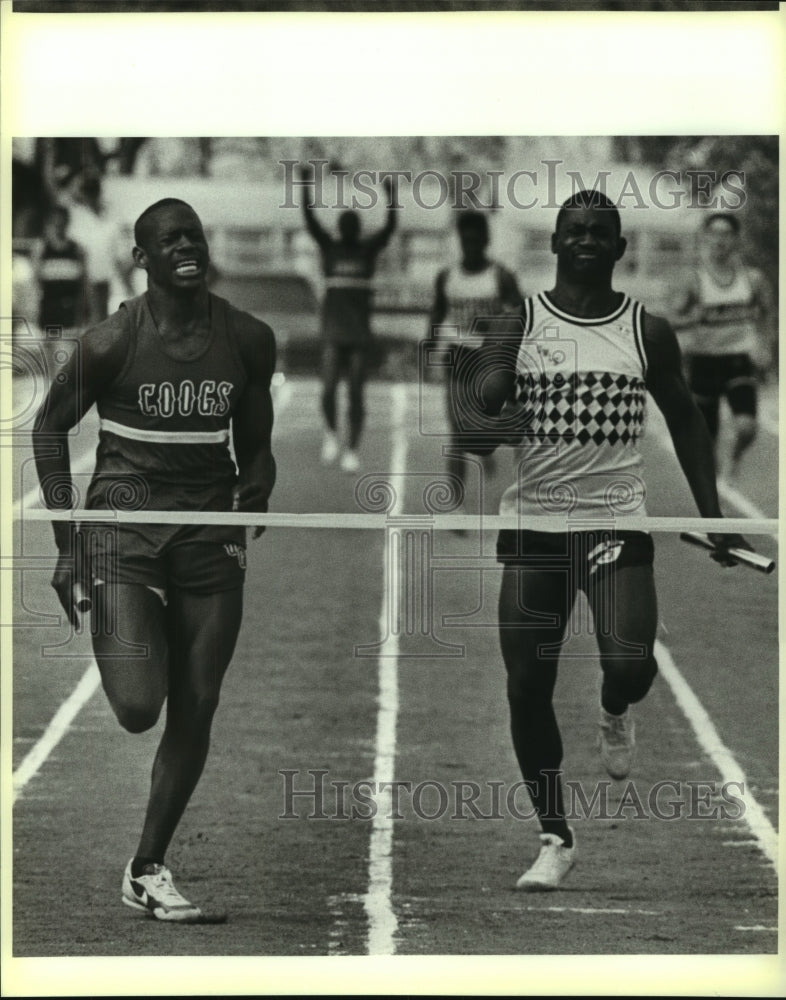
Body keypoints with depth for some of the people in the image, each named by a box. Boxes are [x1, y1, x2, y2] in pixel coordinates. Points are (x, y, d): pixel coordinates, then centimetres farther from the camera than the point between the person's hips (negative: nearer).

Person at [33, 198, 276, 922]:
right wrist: (68, 546, -3)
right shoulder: (114, 341, -8)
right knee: (138, 709, -16)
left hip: (209, 533, 4)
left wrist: (254, 492, -6)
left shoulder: (248, 340, 2)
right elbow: (49, 426, 2)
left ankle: (146, 870, 15)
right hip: (125, 529, -4)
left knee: (195, 713, 2)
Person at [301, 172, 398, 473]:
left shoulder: (369, 249, 5)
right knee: (329, 388, -13)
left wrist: (391, 197, -22)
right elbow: (310, 221, -6)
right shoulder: (329, 247, 5)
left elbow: (390, 226, -8)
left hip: (360, 332, 0)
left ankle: (352, 449, 11)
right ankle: (331, 432, 14)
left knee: (357, 394, 1)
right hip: (333, 331, 0)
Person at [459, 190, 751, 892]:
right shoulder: (517, 323, 2)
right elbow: (477, 422, -2)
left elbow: (684, 419, 16)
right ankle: (555, 839, 12)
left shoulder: (648, 332, 5)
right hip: (533, 519, 0)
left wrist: (713, 517, 11)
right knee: (527, 685, -2)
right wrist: (487, 427, -26)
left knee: (629, 662, -21)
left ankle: (616, 713, 18)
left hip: (616, 520, 0)